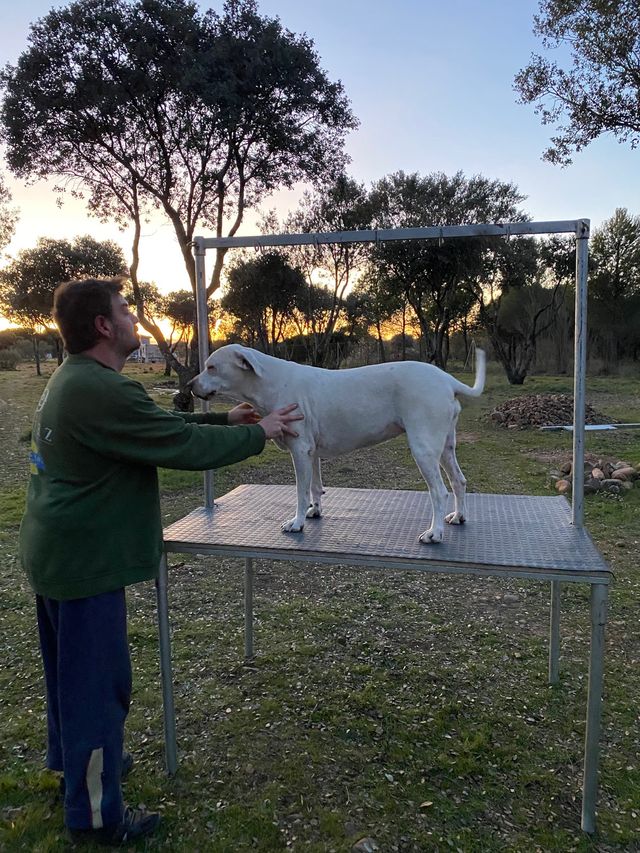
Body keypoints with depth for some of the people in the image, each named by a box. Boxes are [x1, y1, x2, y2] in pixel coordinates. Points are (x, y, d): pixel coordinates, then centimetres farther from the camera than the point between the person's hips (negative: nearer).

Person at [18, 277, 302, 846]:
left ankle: (73, 758, 47)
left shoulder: (72, 380, 8)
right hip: (86, 560, -10)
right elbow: (187, 446, -24)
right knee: (98, 682, 5)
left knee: (69, 666, 25)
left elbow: (160, 425, 12)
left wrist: (225, 419, 9)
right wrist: (259, 433, -10)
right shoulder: (104, 392, -26)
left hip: (54, 552, 10)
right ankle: (96, 813, 23)